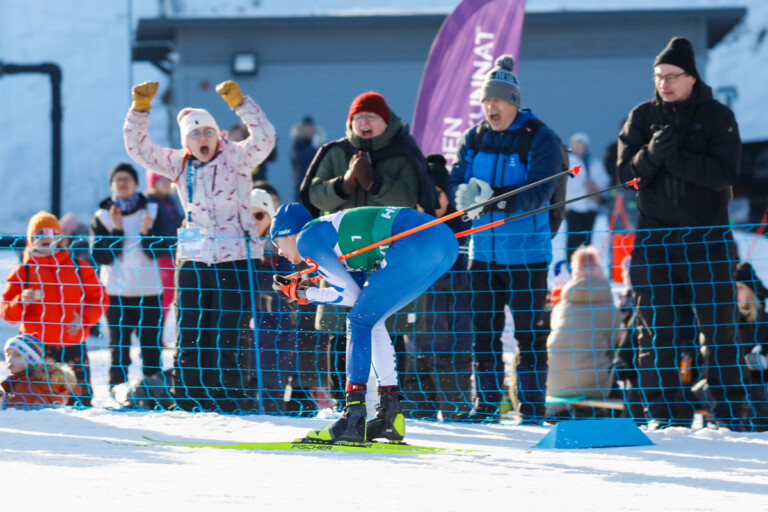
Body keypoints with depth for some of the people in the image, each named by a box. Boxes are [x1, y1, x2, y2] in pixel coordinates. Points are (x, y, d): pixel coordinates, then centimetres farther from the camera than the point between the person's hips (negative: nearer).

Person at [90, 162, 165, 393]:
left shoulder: (151, 212, 6)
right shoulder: (102, 217, 5)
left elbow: (157, 252, -1)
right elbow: (99, 255, -3)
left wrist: (146, 233, -19)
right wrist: (117, 231, -15)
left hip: (148, 291, 1)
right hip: (116, 293, -1)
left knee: (152, 347, -1)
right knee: (118, 348, -3)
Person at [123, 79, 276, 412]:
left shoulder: (236, 159, -1)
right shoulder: (179, 165, 10)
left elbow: (264, 138, -17)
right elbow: (138, 148, 10)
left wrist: (238, 103, -25)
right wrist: (140, 108, -2)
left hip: (234, 261, -4)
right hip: (193, 261, 4)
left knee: (226, 342, -7)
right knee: (189, 339, 5)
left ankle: (231, 405, -2)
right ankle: (189, 402, 12)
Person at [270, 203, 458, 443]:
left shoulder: (306, 238, 5)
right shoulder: (333, 232, 30)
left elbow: (351, 295, 2)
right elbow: (362, 292, 23)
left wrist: (303, 293, 15)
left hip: (418, 242, -9)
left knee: (361, 320, -3)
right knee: (370, 319, 19)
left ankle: (354, 418, -9)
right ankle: (390, 415, 17)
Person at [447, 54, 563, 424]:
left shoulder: (540, 139, -8)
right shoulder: (473, 139, 8)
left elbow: (538, 194, -19)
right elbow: (455, 183, 1)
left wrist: (494, 197, -31)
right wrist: (465, 194, -23)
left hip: (527, 253, -5)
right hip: (484, 251, 5)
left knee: (530, 335, -3)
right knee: (484, 332, 9)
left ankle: (532, 408, 3)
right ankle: (486, 404, 18)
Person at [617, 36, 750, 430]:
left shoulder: (718, 117, -2)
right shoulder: (643, 117, 5)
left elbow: (724, 174, -13)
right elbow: (627, 173, -2)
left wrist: (677, 159, -25)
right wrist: (652, 154, -22)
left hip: (706, 234, -2)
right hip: (654, 236, 2)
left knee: (718, 324, -3)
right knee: (654, 326, 1)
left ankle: (730, 411, 1)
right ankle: (665, 412, 7)